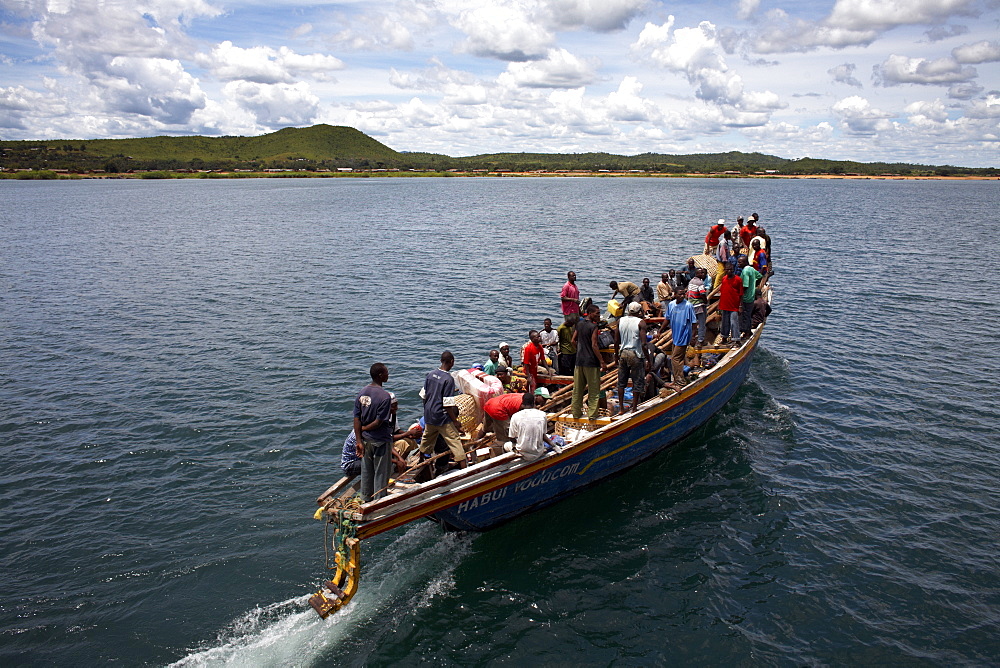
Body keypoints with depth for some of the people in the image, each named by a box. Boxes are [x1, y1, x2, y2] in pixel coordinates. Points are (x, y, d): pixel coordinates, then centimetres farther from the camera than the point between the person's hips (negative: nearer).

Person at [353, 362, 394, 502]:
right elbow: (379, 422, -21)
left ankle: (366, 499, 34)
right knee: (381, 473, 8)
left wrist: (359, 440, -2)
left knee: (366, 471, 20)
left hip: (365, 440, 7)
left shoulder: (361, 393, -1)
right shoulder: (385, 396, -21)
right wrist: (364, 428, -4)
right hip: (380, 441, -6)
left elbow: (356, 418, -2)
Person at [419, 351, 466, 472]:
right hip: (442, 417, -7)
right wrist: (455, 421, -13)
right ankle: (464, 467, -6)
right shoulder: (449, 379, -18)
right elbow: (448, 404, -20)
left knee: (427, 441, 23)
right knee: (455, 440, -3)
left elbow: (424, 395, 10)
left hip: (428, 416, 7)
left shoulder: (430, 375, 2)